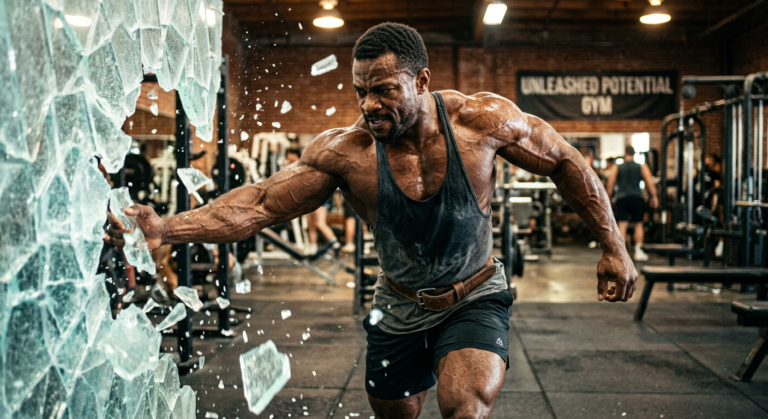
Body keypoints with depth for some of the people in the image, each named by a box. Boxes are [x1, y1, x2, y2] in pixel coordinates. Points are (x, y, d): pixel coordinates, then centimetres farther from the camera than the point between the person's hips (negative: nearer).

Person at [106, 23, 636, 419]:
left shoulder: (482, 120, -20)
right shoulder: (346, 152, -19)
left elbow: (565, 161, -6)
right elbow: (259, 203, -20)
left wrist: (613, 247, -3)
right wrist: (165, 230, -32)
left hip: (474, 299, -2)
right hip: (399, 309, 2)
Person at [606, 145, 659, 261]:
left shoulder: (616, 168, 7)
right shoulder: (642, 167, 7)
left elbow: (610, 185, 2)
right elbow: (650, 183, 0)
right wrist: (654, 197, 8)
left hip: (621, 198, 0)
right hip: (637, 197, 0)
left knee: (622, 225, -3)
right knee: (638, 224, 9)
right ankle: (638, 251, 6)